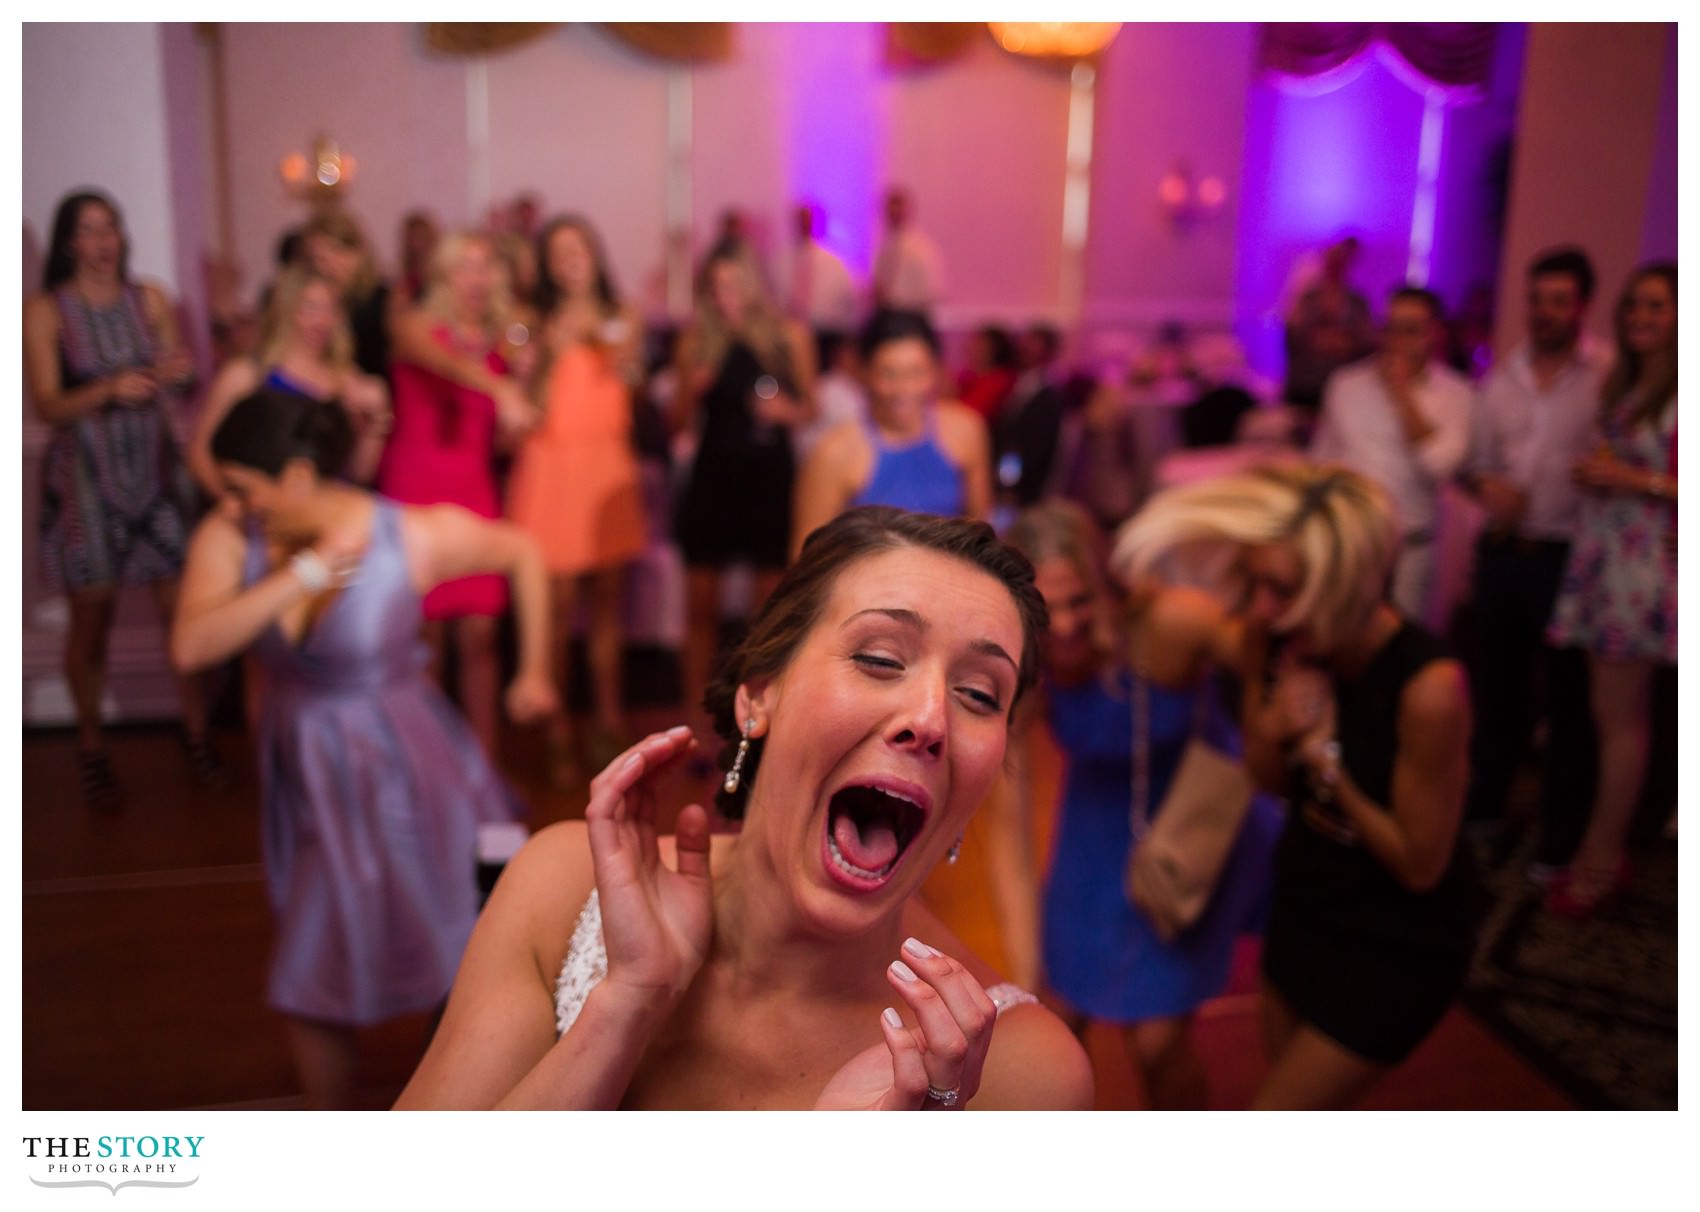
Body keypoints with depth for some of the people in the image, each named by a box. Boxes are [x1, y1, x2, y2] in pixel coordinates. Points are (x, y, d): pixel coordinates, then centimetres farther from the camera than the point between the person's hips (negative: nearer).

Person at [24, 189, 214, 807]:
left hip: (155, 470, 2)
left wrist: (179, 374, -14)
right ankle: (91, 751, 17)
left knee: (182, 606, -1)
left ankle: (196, 734, 12)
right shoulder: (45, 311, -3)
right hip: (86, 478, -2)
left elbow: (174, 385, 9)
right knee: (91, 617, 3)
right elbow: (47, 405, -9)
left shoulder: (150, 299, 5)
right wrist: (110, 390, -25)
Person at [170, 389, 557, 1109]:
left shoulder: (410, 536, -19)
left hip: (400, 766, -3)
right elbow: (191, 648, -25)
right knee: (312, 975, 12)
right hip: (308, 776, 3)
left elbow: (521, 553, -4)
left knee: (463, 952, 12)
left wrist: (535, 672, -2)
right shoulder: (228, 539, -11)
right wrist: (299, 575, -29)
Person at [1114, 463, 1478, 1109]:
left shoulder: (1429, 687, -33)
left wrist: (1323, 753, -27)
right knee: (1310, 1111, 24)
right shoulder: (1271, 637, -16)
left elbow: (1420, 866, -21)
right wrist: (1272, 731, -23)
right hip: (1305, 904, 6)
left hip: (1397, 946, -6)